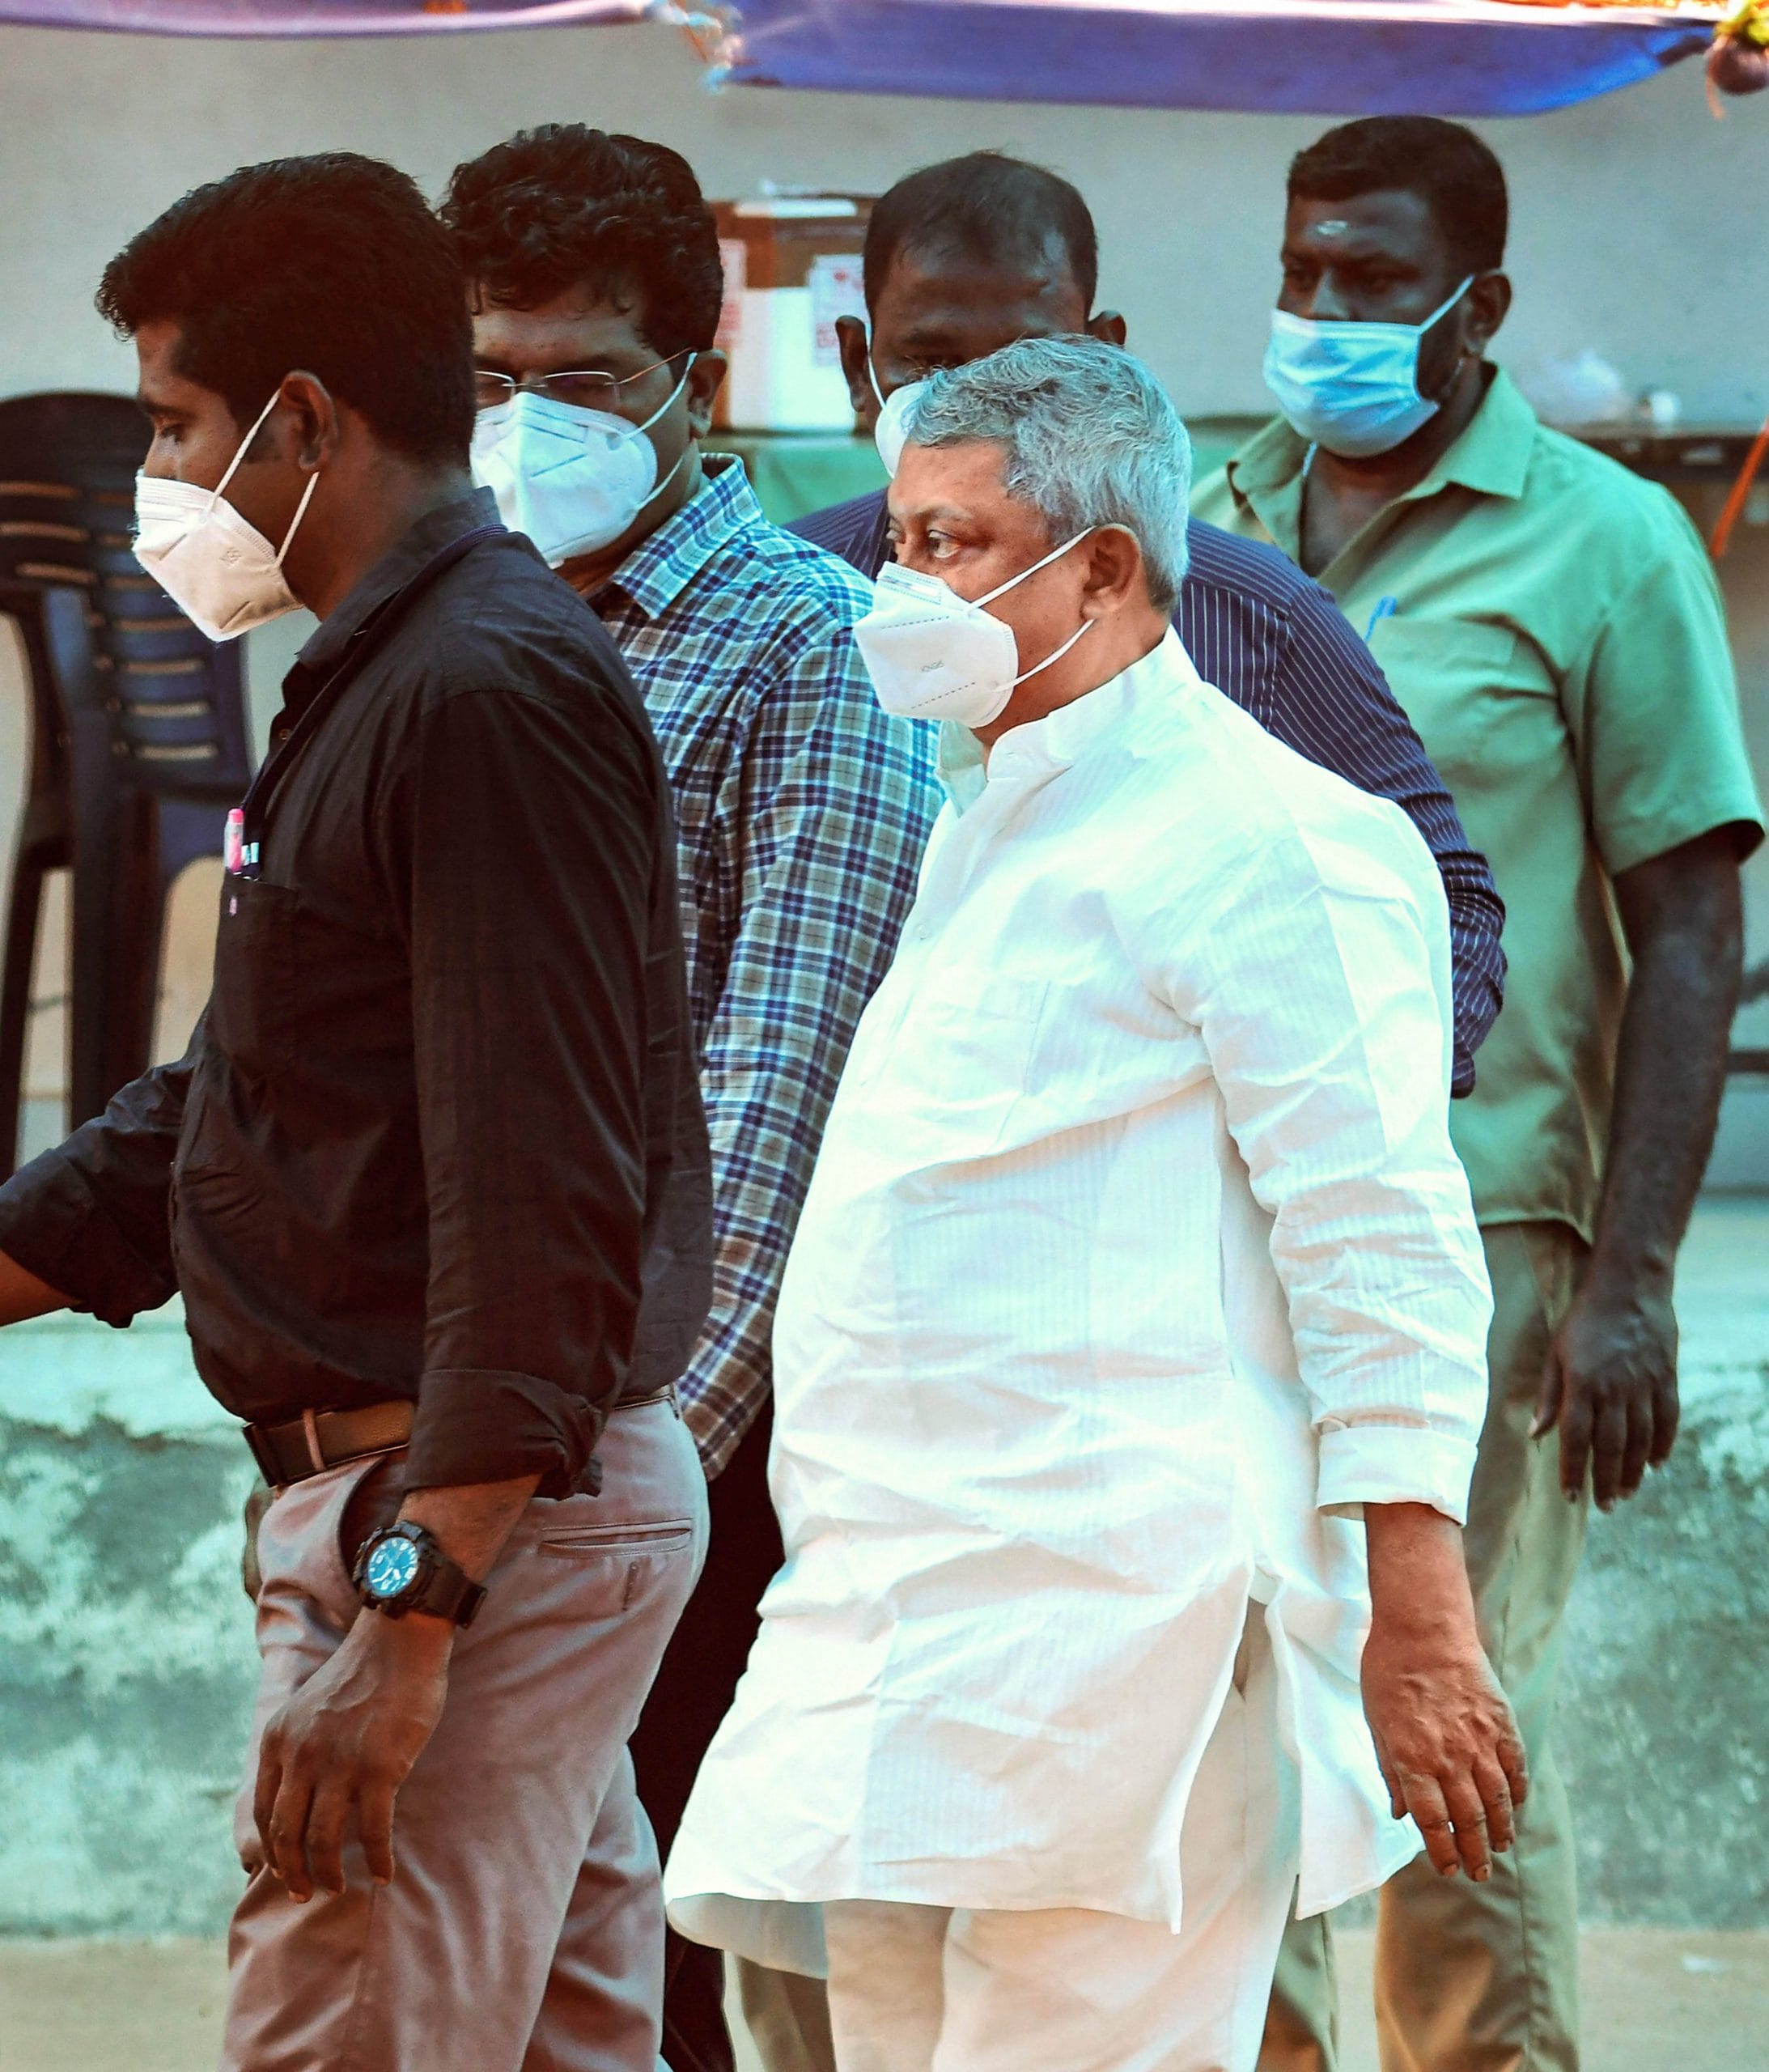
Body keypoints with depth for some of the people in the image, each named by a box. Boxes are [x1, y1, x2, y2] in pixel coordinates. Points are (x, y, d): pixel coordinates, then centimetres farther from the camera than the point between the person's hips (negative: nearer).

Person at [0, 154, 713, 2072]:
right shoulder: (374, 685, 17)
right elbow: (217, 1119, 24)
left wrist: (407, 1623, -26)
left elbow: (541, 1195, -23)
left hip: (473, 1517, -10)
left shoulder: (493, 694, -16)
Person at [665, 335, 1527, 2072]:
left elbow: (1387, 1261, -13)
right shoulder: (984, 832, 22)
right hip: (913, 1634, 9)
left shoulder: (1261, 839, -8)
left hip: (1113, 1632, -9)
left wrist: (1417, 1626, -18)